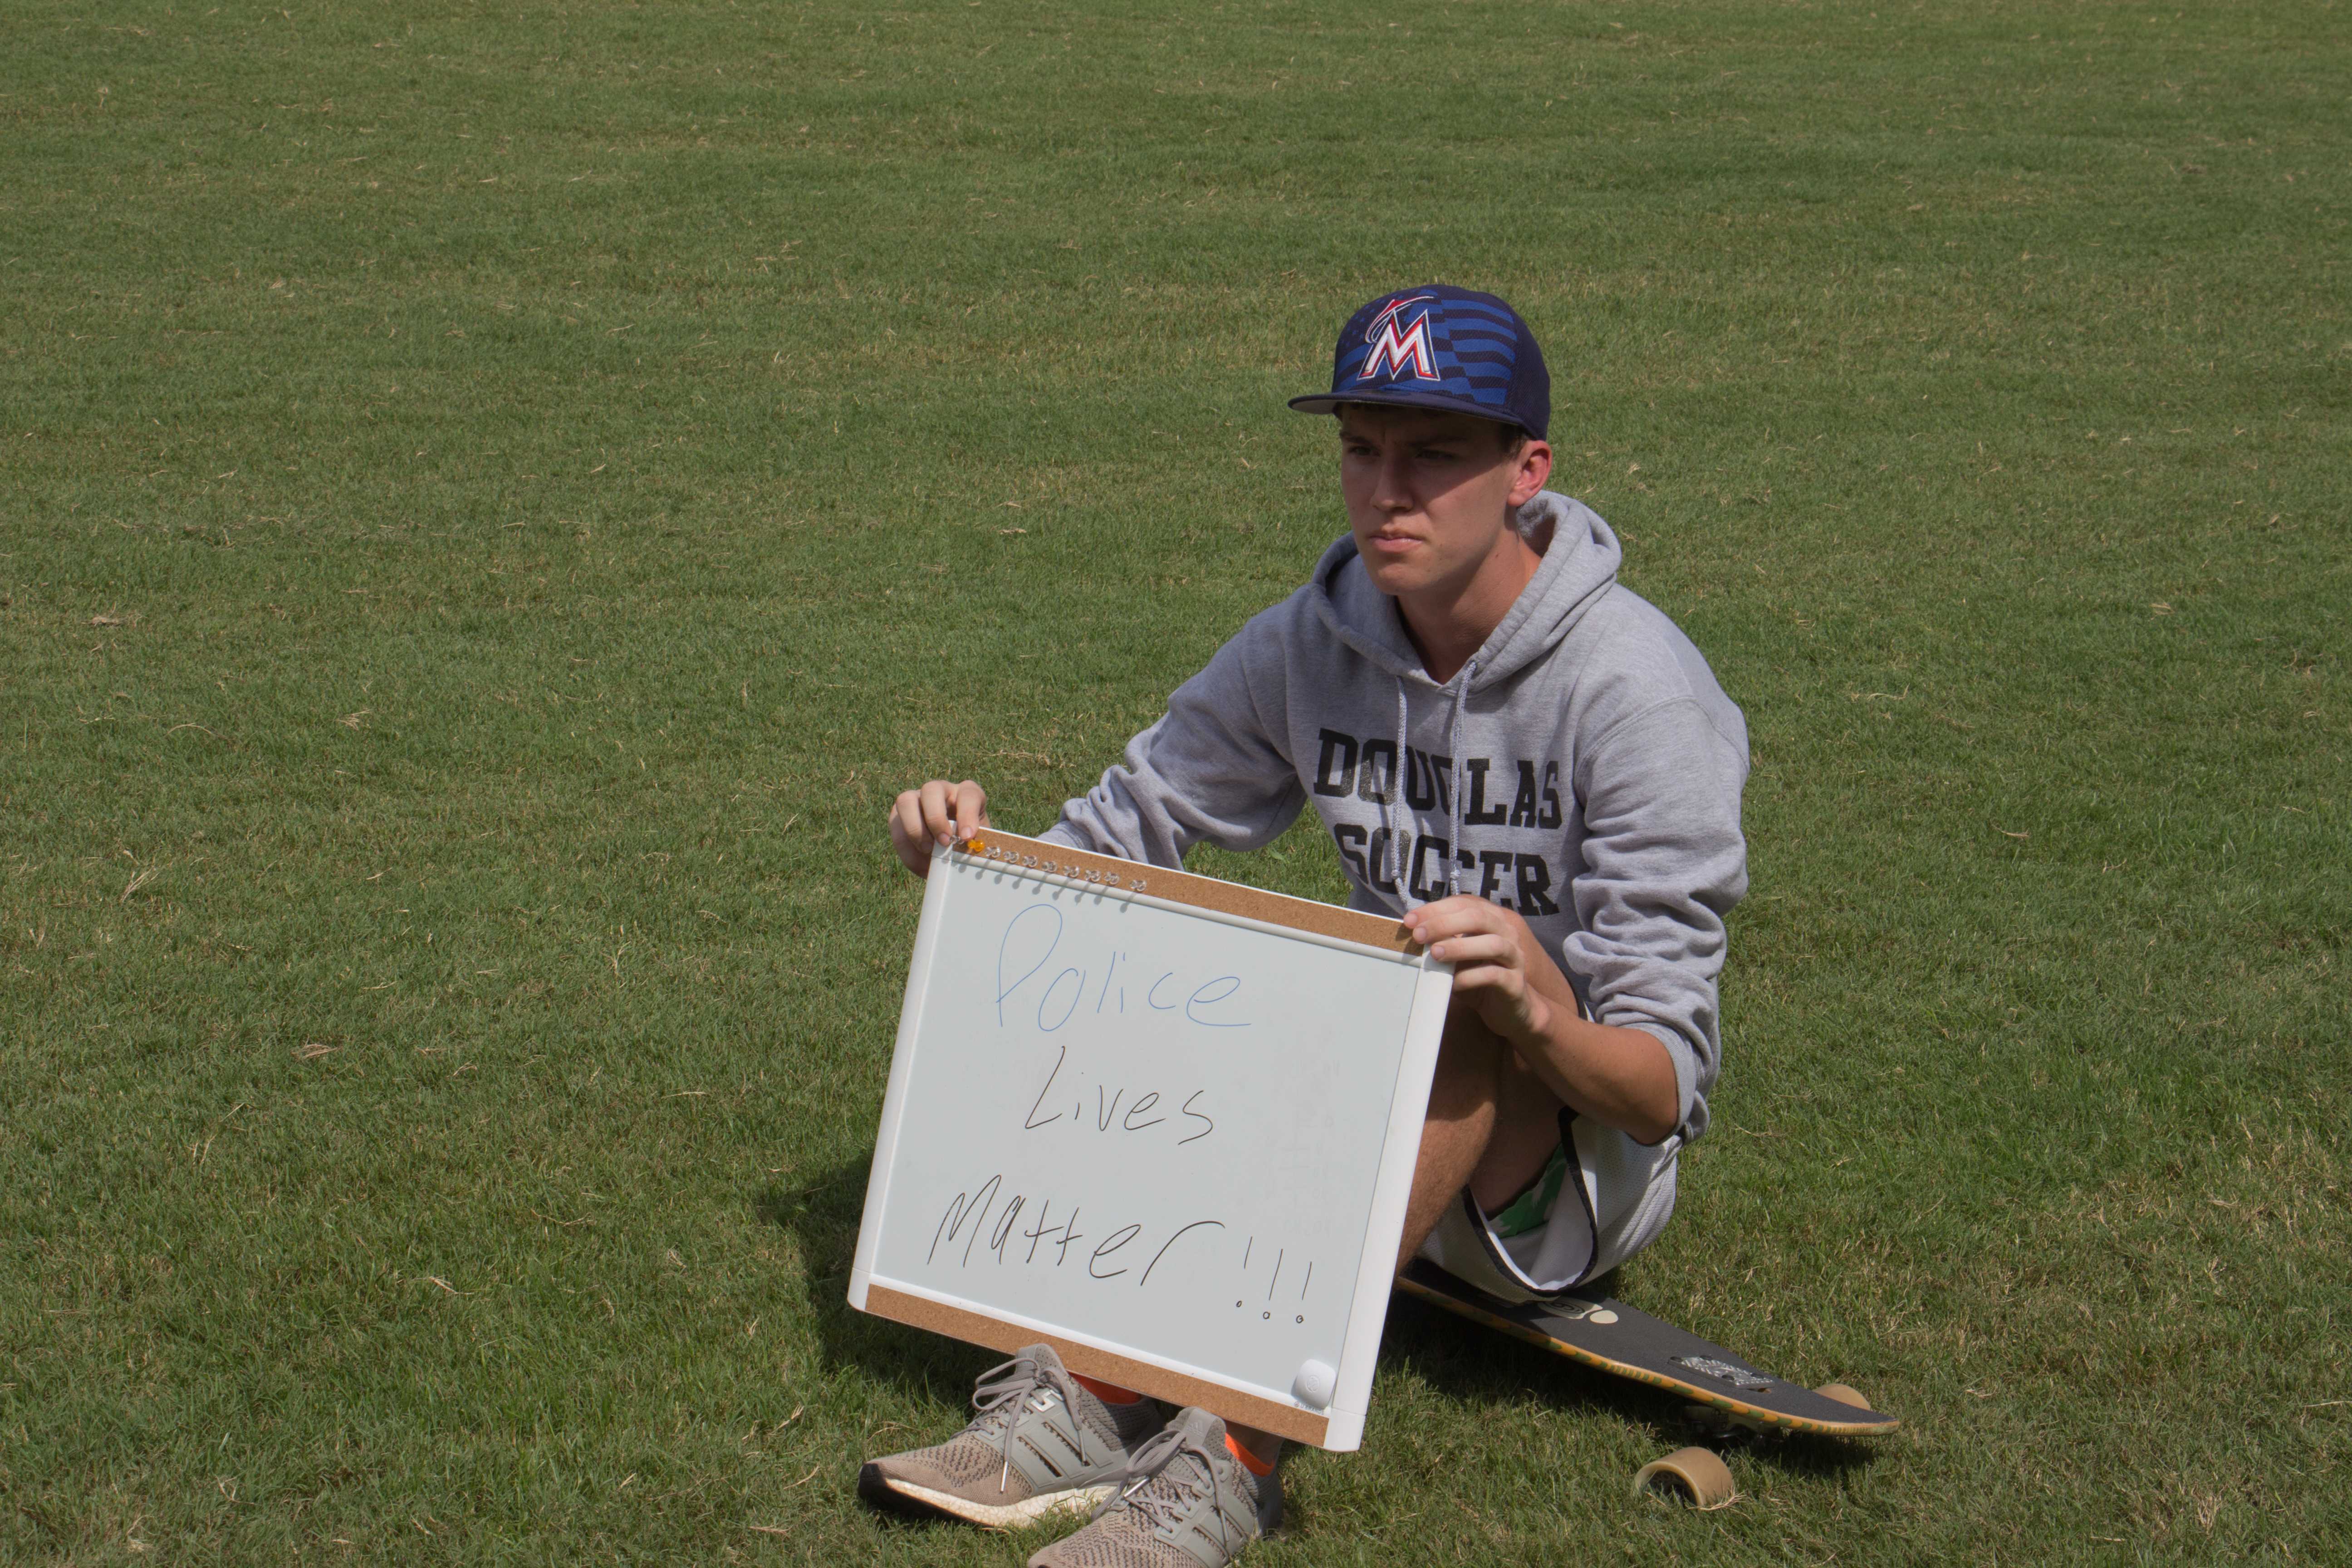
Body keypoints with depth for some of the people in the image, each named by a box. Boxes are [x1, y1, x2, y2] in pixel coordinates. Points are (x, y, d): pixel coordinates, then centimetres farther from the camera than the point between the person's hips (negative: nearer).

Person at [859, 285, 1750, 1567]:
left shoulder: (1637, 689, -20)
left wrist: (1538, 1013, -45)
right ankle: (1087, 1390, -26)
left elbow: (1667, 1090, -23)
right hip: (1349, 1126, 5)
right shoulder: (1311, 644, -3)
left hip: (1583, 1168, -5)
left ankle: (1244, 1443, -40)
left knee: (1452, 993, -36)